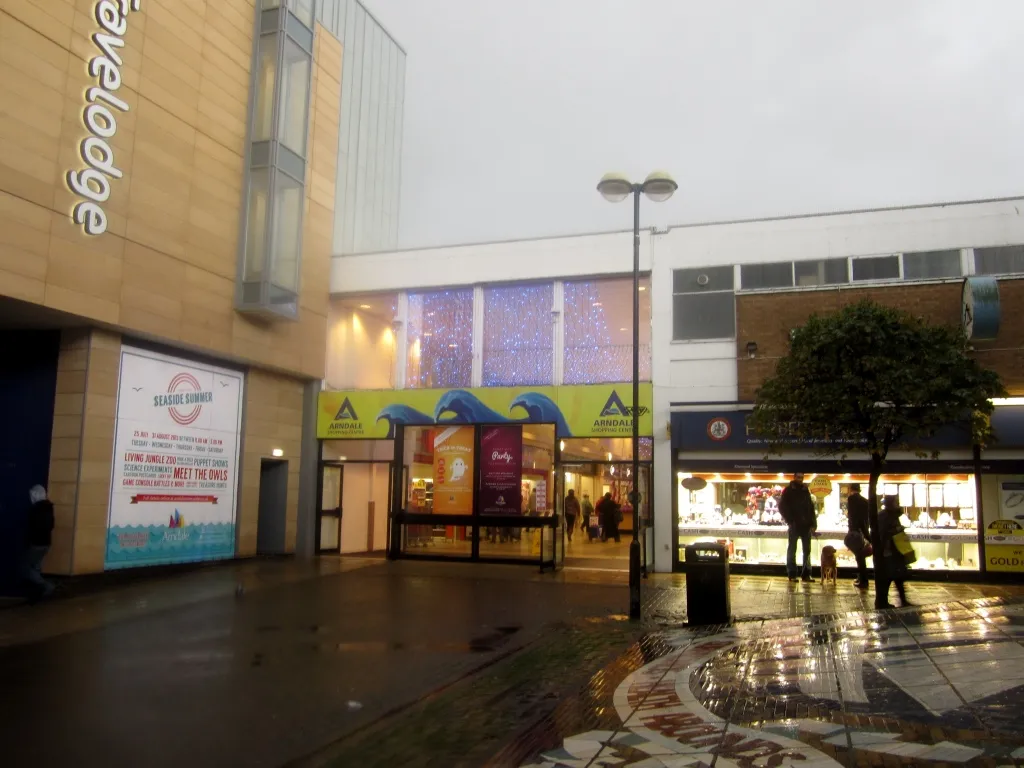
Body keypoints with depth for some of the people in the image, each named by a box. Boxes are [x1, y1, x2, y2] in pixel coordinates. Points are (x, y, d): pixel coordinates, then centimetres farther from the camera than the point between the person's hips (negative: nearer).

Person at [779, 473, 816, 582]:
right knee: (792, 549, 0)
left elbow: (811, 507, 12)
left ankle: (806, 574, 11)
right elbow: (782, 507, -2)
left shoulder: (805, 490, 12)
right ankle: (792, 574, 3)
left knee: (807, 549, 5)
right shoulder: (788, 490, 1)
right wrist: (790, 521, -10)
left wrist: (813, 523, 3)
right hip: (794, 524, -4)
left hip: (806, 525, 4)